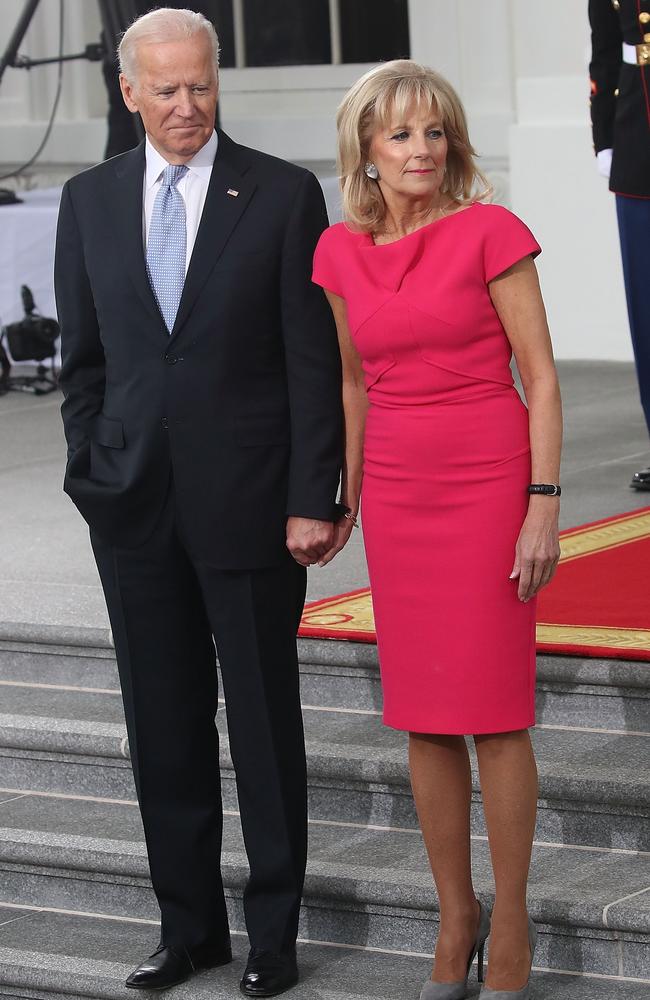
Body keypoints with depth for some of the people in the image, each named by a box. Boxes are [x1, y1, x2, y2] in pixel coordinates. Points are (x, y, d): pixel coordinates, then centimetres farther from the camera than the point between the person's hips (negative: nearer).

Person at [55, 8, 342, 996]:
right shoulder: (90, 201, 7)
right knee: (164, 727, 10)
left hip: (249, 497, -3)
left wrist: (312, 499, -10)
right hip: (135, 505, 3)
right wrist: (91, 477, 4)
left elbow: (314, 360, -6)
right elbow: (84, 357, 11)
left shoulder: (283, 195, -4)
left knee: (265, 722, 5)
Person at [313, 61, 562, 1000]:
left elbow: (540, 372, -8)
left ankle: (510, 924, 11)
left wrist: (544, 503, -13)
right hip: (399, 491, 4)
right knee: (424, 719, 8)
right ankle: (456, 919, 19)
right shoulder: (341, 252, 4)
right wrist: (345, 496, 18)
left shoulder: (490, 232, -9)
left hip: (489, 484, -4)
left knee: (494, 714, -1)